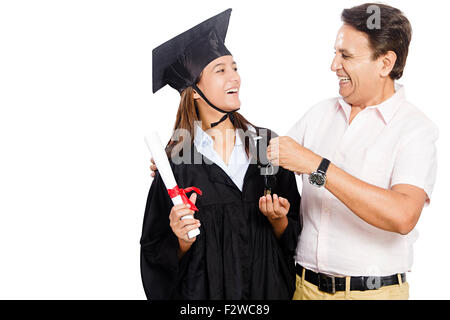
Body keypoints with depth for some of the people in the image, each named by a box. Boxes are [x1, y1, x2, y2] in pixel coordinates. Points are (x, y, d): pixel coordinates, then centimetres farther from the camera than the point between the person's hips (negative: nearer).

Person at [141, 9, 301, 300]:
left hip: (268, 286, 3)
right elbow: (157, 253, -5)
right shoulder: (176, 160, -11)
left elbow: (293, 236, 2)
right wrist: (183, 242, -22)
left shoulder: (267, 143, -3)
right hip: (203, 289, -2)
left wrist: (277, 219, -16)